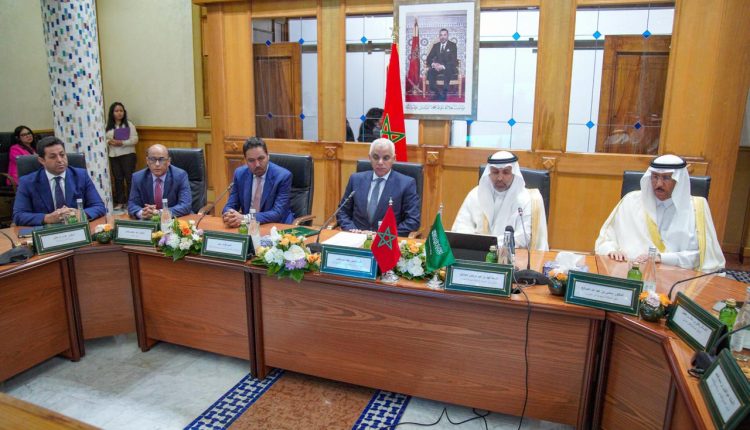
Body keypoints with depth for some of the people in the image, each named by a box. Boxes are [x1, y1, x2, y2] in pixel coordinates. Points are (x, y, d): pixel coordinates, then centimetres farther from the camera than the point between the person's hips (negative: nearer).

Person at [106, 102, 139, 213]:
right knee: (118, 179, 8)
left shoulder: (129, 124, 1)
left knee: (129, 178, -4)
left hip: (128, 155, -3)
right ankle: (120, 202, 16)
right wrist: (109, 142, -11)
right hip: (113, 156, 3)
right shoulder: (108, 126, 9)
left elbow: (135, 139, -6)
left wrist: (122, 143, -16)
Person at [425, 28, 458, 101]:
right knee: (430, 72, -29)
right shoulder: (436, 46, 13)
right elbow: (429, 58, 8)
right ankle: (436, 92, -24)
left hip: (449, 68, -3)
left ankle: (444, 93, -31)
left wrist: (443, 66, -25)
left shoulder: (452, 45, 2)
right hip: (437, 67, 3)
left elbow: (454, 60, -9)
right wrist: (433, 64, -17)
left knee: (448, 72, -38)